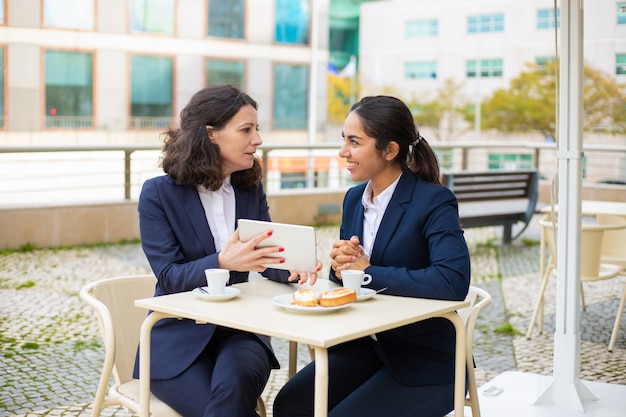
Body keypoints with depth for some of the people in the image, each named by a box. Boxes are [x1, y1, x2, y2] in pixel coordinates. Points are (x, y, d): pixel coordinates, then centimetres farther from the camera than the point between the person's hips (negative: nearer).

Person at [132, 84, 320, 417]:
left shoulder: (250, 189, 7)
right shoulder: (158, 194, -7)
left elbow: (264, 255, 4)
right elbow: (169, 277, -13)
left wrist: (292, 266, -21)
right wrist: (222, 262, -33)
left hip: (240, 328, 3)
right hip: (180, 337, -3)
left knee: (234, 385, -30)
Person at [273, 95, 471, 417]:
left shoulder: (434, 201, -16)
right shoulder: (354, 198, 5)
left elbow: (454, 281, -31)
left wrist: (368, 271, -25)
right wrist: (340, 264, -12)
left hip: (426, 365, -6)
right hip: (365, 346, 6)